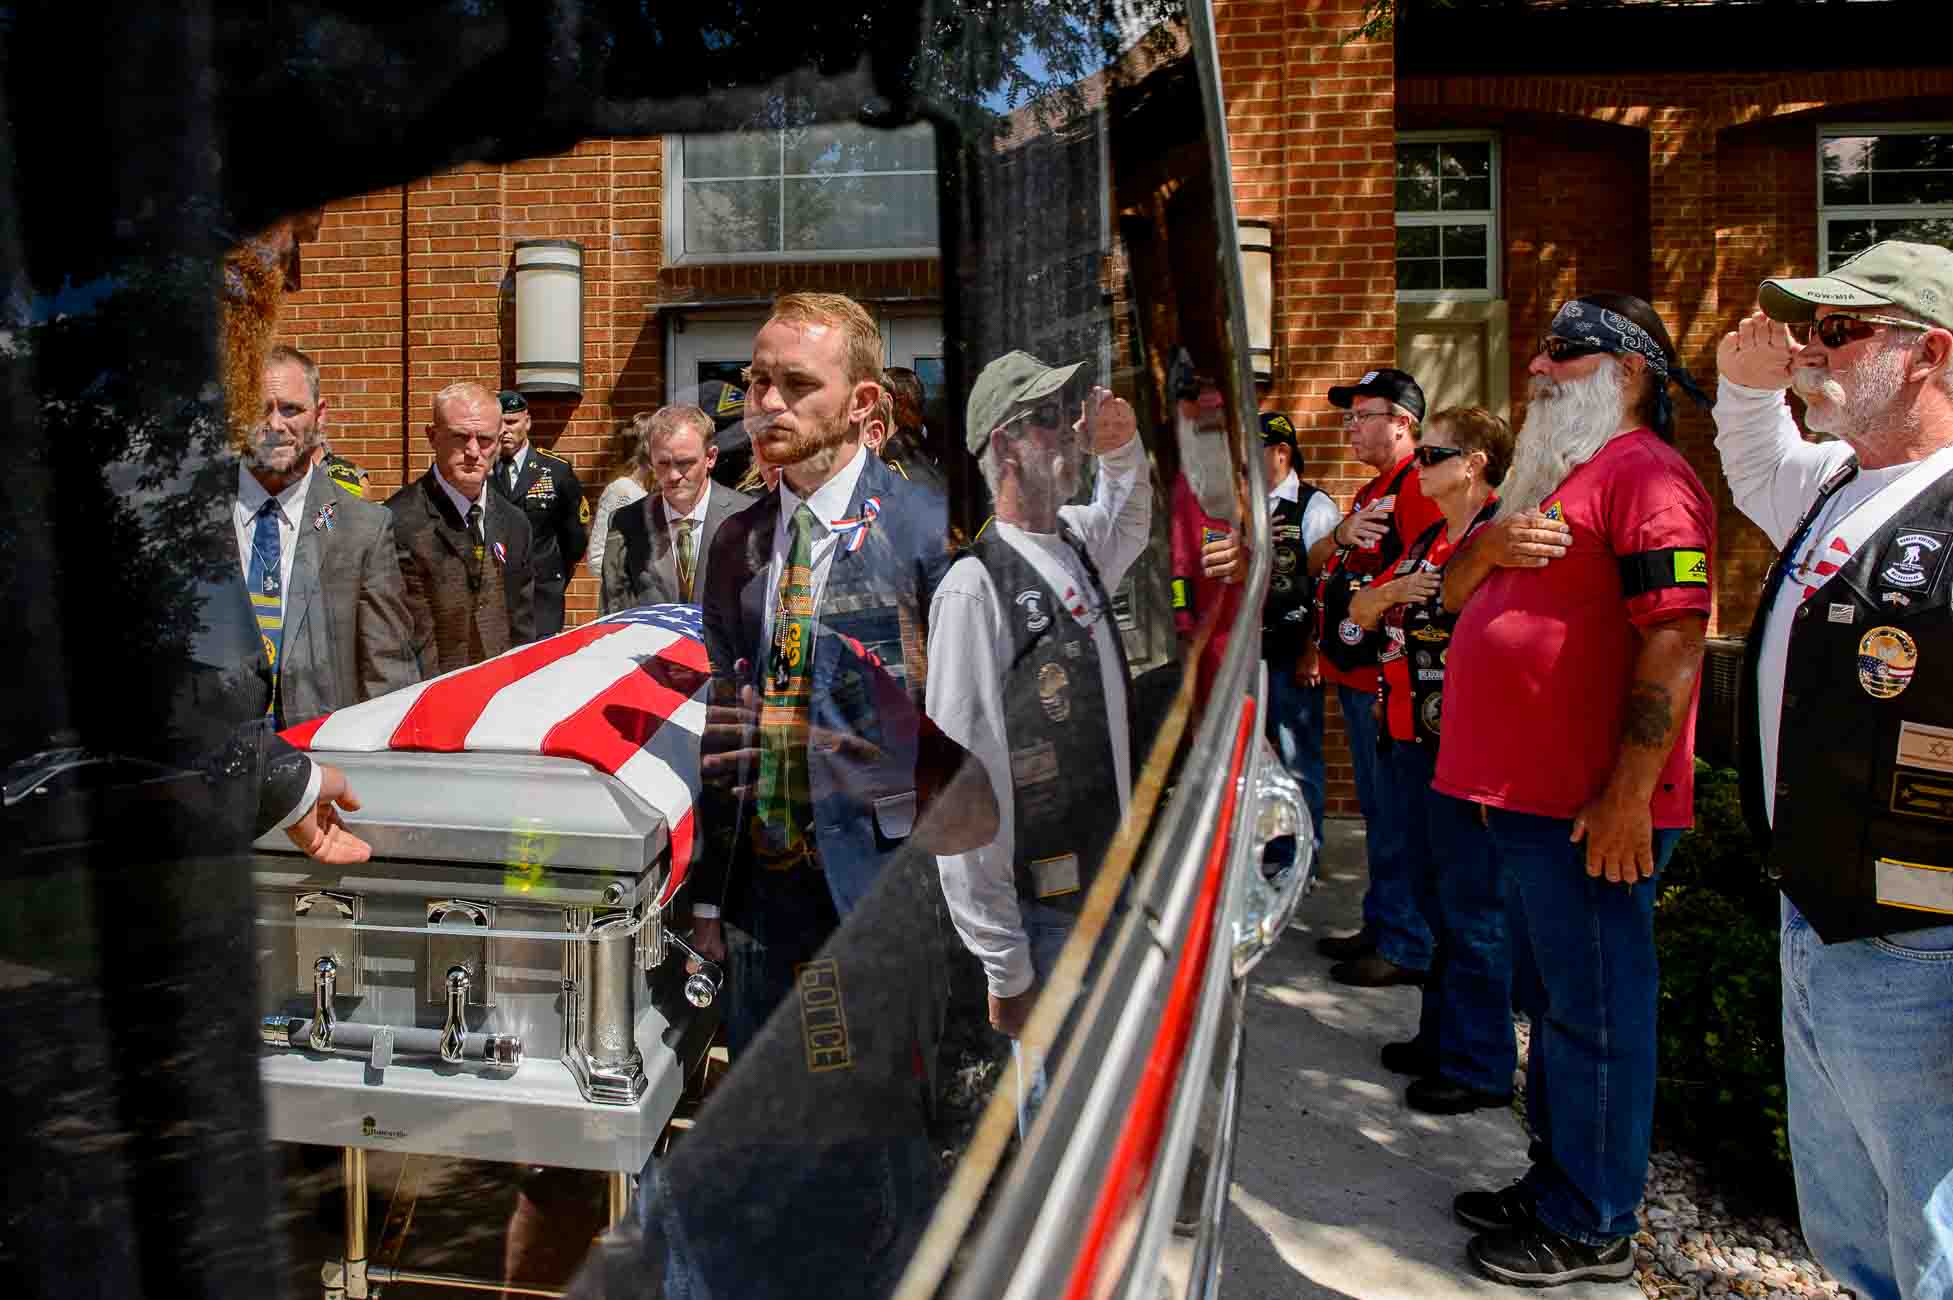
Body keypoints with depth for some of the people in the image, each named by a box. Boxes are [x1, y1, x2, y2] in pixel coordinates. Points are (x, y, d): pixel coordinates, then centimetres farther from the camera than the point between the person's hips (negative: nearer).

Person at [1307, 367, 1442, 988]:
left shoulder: (1419, 483, -13)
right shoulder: (1372, 491, 20)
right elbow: (1315, 563, 15)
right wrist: (1340, 534, -4)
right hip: (1355, 677, 10)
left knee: (1396, 819, -3)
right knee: (1377, 813, 18)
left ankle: (1409, 947, 7)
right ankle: (1381, 926, 29)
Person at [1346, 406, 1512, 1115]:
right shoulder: (1427, 540, 15)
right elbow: (1359, 611, 16)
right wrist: (1392, 590, -3)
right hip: (1412, 743, 9)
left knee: (1471, 909, 1)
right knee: (1435, 900, 18)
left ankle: (1479, 1067, 12)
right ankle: (1440, 1036, 32)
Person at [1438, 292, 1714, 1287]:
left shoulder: (1646, 474, -12)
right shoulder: (1552, 474, 19)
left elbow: (1676, 642, -20)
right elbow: (1457, 593, 18)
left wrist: (1627, 796, -23)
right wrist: (1492, 543, -5)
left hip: (1591, 809, -10)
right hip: (1525, 795, 10)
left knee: (1594, 1013, 3)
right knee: (1550, 1003, 19)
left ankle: (1591, 1227, 17)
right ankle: (1555, 1182, 34)